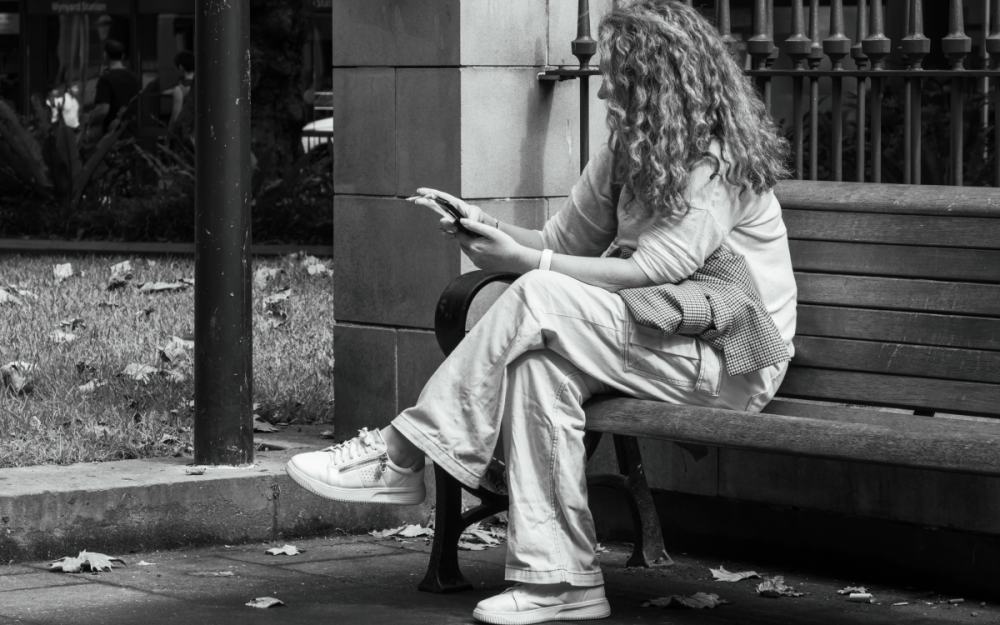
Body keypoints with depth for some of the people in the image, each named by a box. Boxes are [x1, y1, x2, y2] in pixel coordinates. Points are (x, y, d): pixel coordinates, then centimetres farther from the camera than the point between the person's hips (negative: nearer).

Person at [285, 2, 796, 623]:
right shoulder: (631, 149, 13)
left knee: (540, 301, -25)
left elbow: (653, 269, -22)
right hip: (661, 332, 8)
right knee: (540, 360, -24)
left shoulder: (722, 159, -14)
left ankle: (402, 455, -20)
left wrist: (525, 261, -21)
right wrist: (487, 228, -7)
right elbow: (564, 242, 11)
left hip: (730, 356, -8)